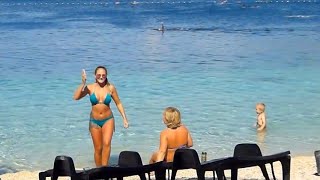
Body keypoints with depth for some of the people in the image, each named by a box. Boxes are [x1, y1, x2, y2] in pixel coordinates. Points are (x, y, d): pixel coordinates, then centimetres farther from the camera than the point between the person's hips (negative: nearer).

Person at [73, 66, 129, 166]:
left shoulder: (111, 88, -6)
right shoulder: (90, 88, -9)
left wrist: (124, 119, 1)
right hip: (94, 121, 1)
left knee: (107, 143, -23)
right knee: (98, 148, 7)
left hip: (108, 120, -1)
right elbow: (76, 97, -20)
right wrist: (83, 83, -26)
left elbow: (118, 103, 4)